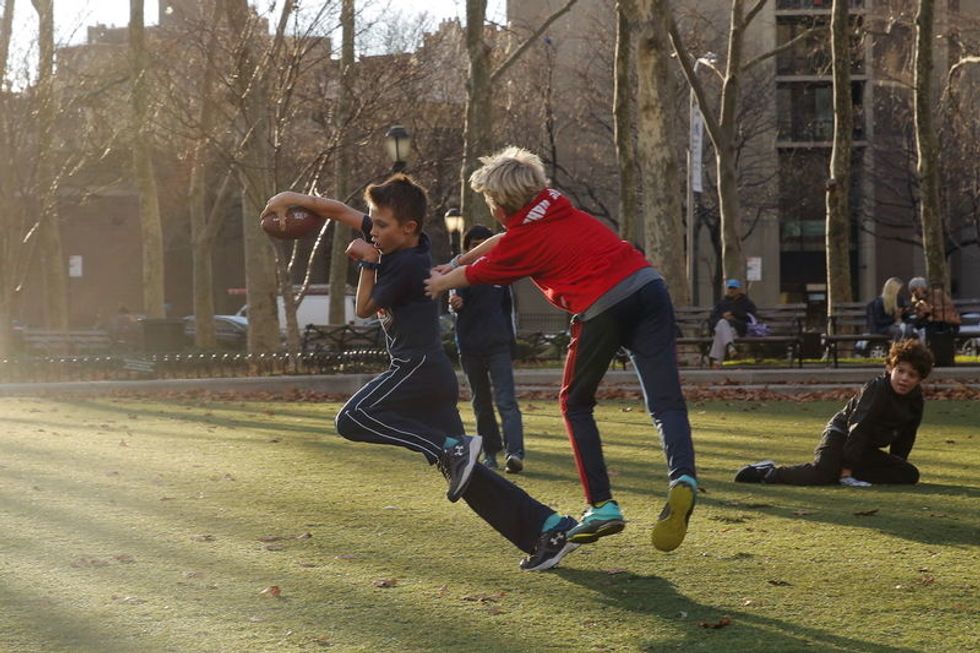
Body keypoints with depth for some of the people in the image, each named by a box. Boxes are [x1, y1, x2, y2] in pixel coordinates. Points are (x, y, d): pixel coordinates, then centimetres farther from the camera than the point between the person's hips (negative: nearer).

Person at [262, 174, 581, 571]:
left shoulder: (408, 264, -13)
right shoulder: (393, 242, 12)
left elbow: (364, 309, -3)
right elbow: (339, 211, 21)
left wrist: (368, 262, 2)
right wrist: (294, 199, 14)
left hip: (419, 367, -9)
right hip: (434, 375, 9)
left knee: (353, 419, -22)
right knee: (464, 474, 6)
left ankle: (451, 448, -27)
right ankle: (549, 529, 1)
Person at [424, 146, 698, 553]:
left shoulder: (523, 240, 4)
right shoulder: (553, 204, 20)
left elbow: (472, 276, 23)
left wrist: (439, 283, 44)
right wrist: (456, 262, 47)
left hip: (602, 309, -6)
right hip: (647, 284, 6)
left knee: (575, 404, 15)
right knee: (665, 403, -2)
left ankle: (602, 505, 9)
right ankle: (682, 477, -29)